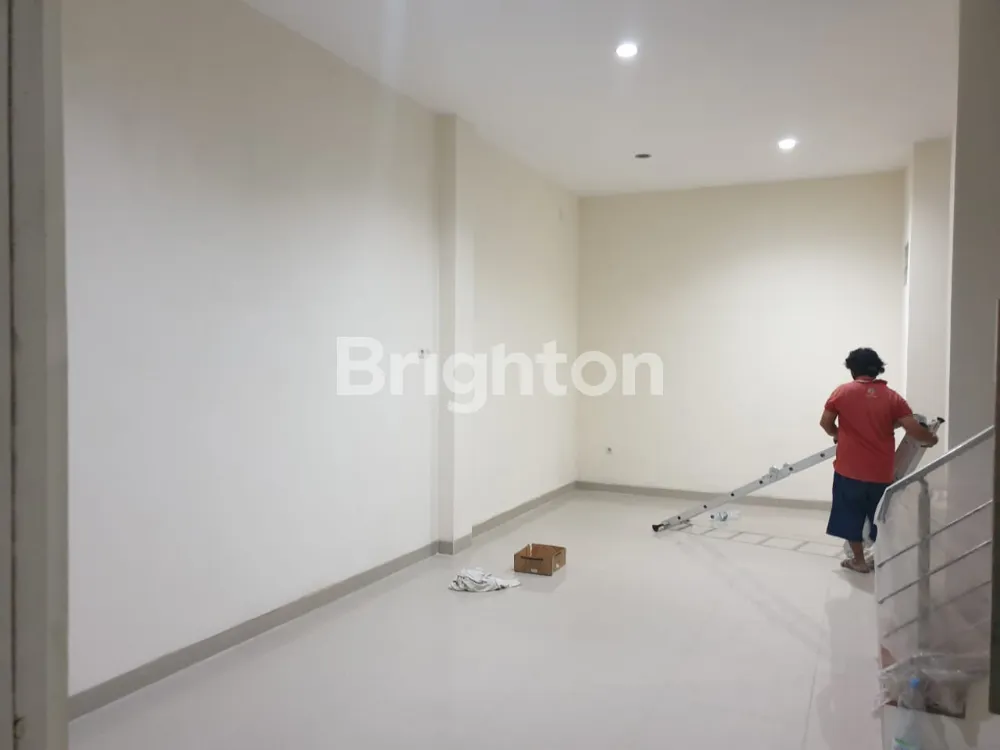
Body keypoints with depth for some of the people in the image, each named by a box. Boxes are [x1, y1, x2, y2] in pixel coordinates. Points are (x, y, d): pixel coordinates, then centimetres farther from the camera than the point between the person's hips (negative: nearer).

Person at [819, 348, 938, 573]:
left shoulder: (843, 392, -6)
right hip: (881, 471, 2)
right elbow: (914, 429, -7)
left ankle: (859, 560, 21)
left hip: (849, 468, -2)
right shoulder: (892, 397, -4)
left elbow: (825, 422, 0)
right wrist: (931, 439, 14)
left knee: (851, 514, 13)